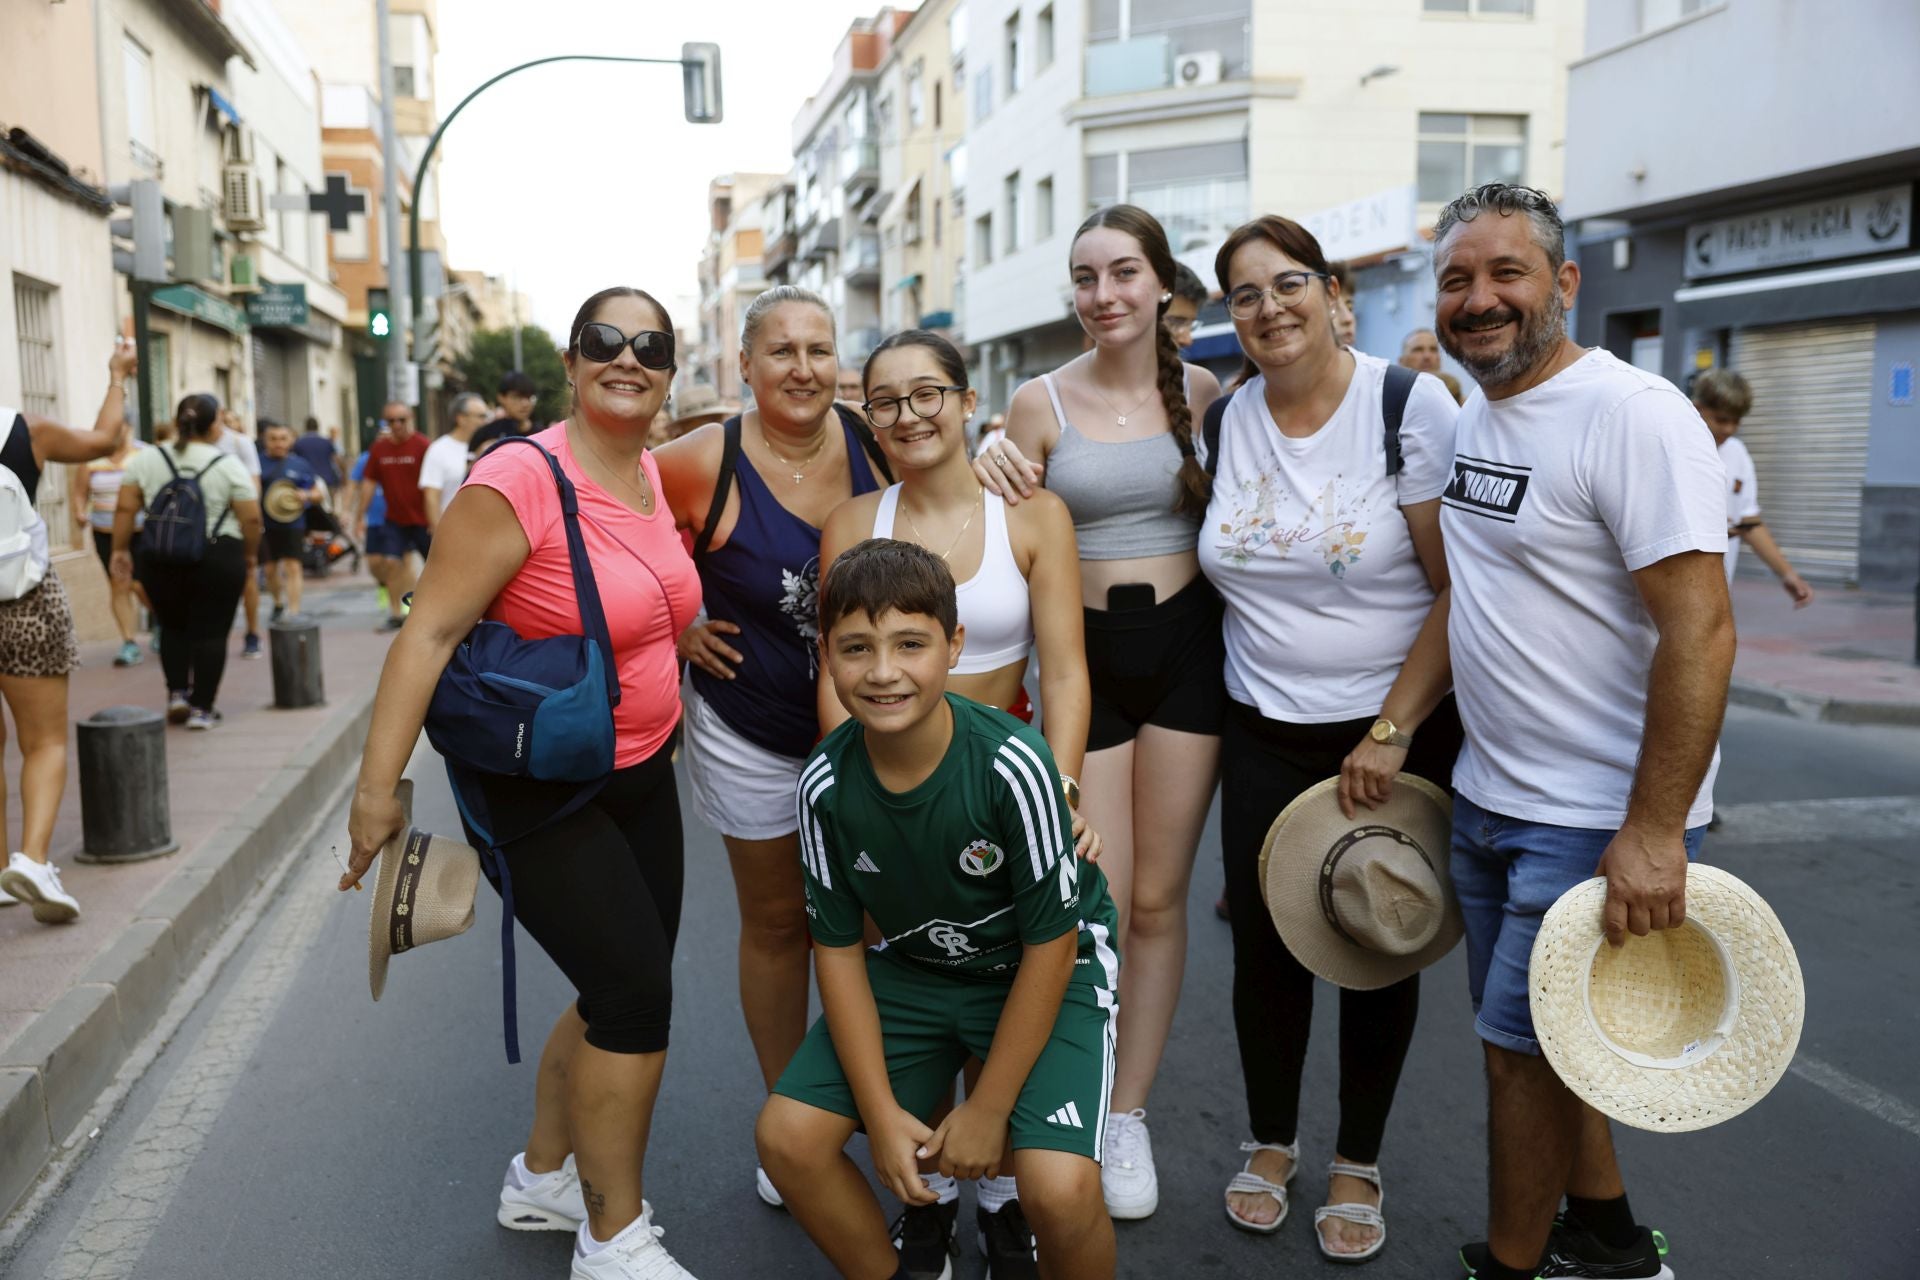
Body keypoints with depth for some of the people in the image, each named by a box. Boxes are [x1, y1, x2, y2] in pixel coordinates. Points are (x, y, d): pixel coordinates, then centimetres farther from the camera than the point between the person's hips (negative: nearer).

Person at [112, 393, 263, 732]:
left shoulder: (146, 459, 4)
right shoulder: (228, 465, -5)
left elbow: (125, 508, 2)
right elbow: (251, 518, -6)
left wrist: (121, 550, 11)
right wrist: (250, 554, 8)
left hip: (160, 559, 3)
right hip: (218, 559, -3)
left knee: (173, 626, 20)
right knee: (210, 632, 3)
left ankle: (177, 692, 12)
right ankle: (202, 708, 3)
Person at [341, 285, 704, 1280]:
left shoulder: (657, 476, 3)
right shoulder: (519, 480, -20)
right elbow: (431, 630, -23)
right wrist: (377, 786, -25)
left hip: (640, 776, 8)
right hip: (538, 792, -8)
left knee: (624, 993, 15)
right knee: (635, 989, -8)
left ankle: (541, 1178, 37)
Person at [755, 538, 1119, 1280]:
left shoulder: (1012, 764, -30)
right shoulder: (826, 782, -17)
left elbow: (1049, 947, -20)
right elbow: (839, 948, -6)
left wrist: (987, 1110, -14)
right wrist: (882, 1112, -11)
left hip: (1046, 971, -4)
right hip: (914, 969, 4)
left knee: (1059, 1190, -25)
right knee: (787, 1136, -7)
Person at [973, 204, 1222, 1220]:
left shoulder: (1202, 390, 4)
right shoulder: (1040, 402, -1)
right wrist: (991, 474, -14)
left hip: (1187, 648, 1)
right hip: (1082, 653, -1)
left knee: (1158, 898, 7)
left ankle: (1130, 1115, 23)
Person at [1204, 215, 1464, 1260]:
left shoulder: (1412, 406, -11)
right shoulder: (1222, 421, 3)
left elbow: (1461, 588, -13)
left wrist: (1392, 733, -16)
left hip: (1398, 732, -3)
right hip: (1263, 732, 3)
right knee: (1263, 945, 8)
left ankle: (1358, 1165, 29)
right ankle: (1270, 1142, 32)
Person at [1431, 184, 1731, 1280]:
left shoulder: (1632, 414, -18)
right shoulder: (1473, 419, 9)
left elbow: (1700, 630, -23)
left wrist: (1655, 832, -25)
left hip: (1599, 823, -8)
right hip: (1489, 799, 8)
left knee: (1521, 1052, 2)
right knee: (1536, 1042, 19)